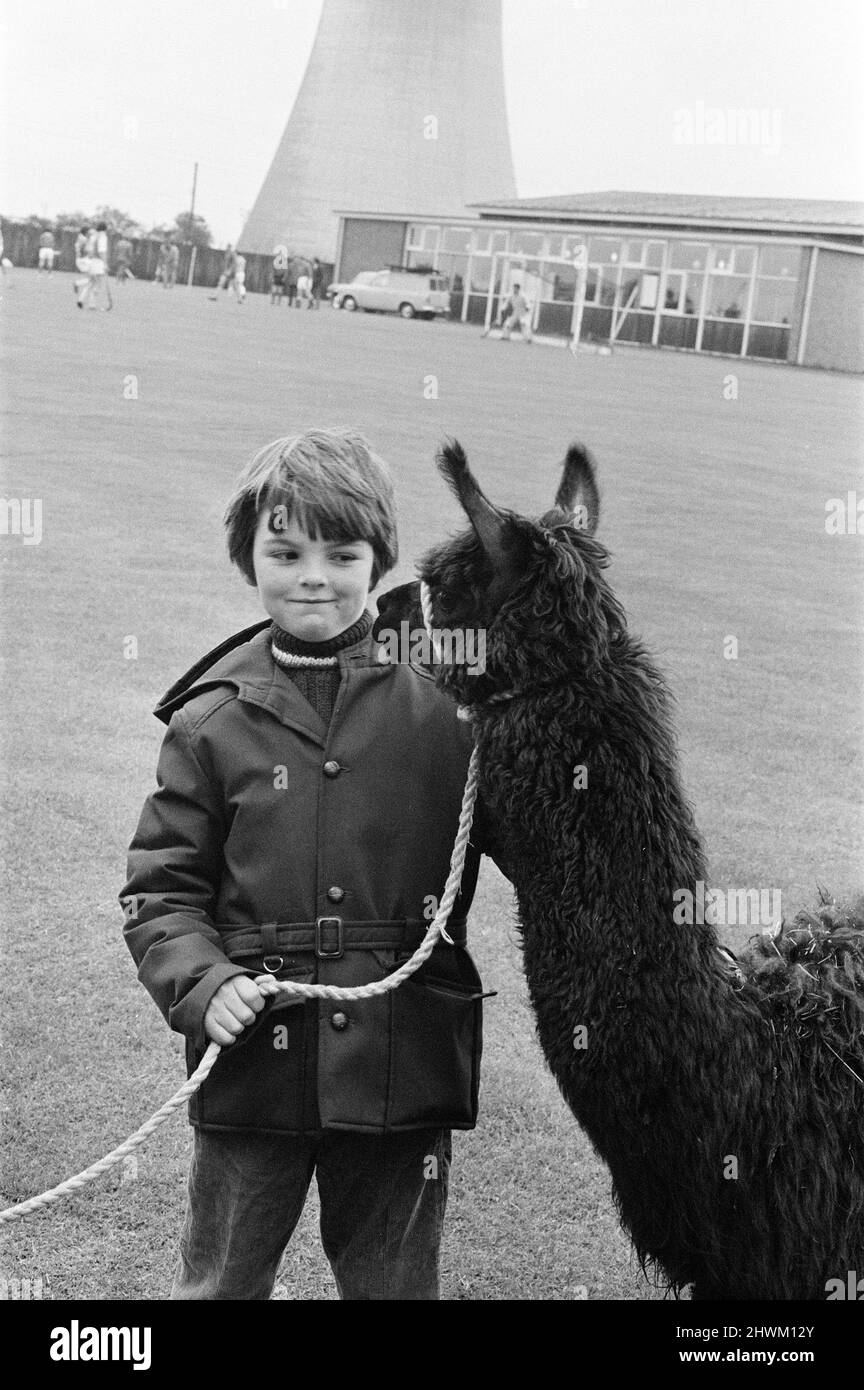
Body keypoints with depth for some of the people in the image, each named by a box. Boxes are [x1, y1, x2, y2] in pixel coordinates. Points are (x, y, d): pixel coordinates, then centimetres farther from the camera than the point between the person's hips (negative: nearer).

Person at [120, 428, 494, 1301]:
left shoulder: (442, 698, -3)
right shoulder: (212, 718, 0)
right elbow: (160, 889, 3)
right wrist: (202, 982, -14)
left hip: (404, 1066, 0)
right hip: (255, 1063, 1)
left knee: (395, 1284, 18)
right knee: (218, 1284, 17)